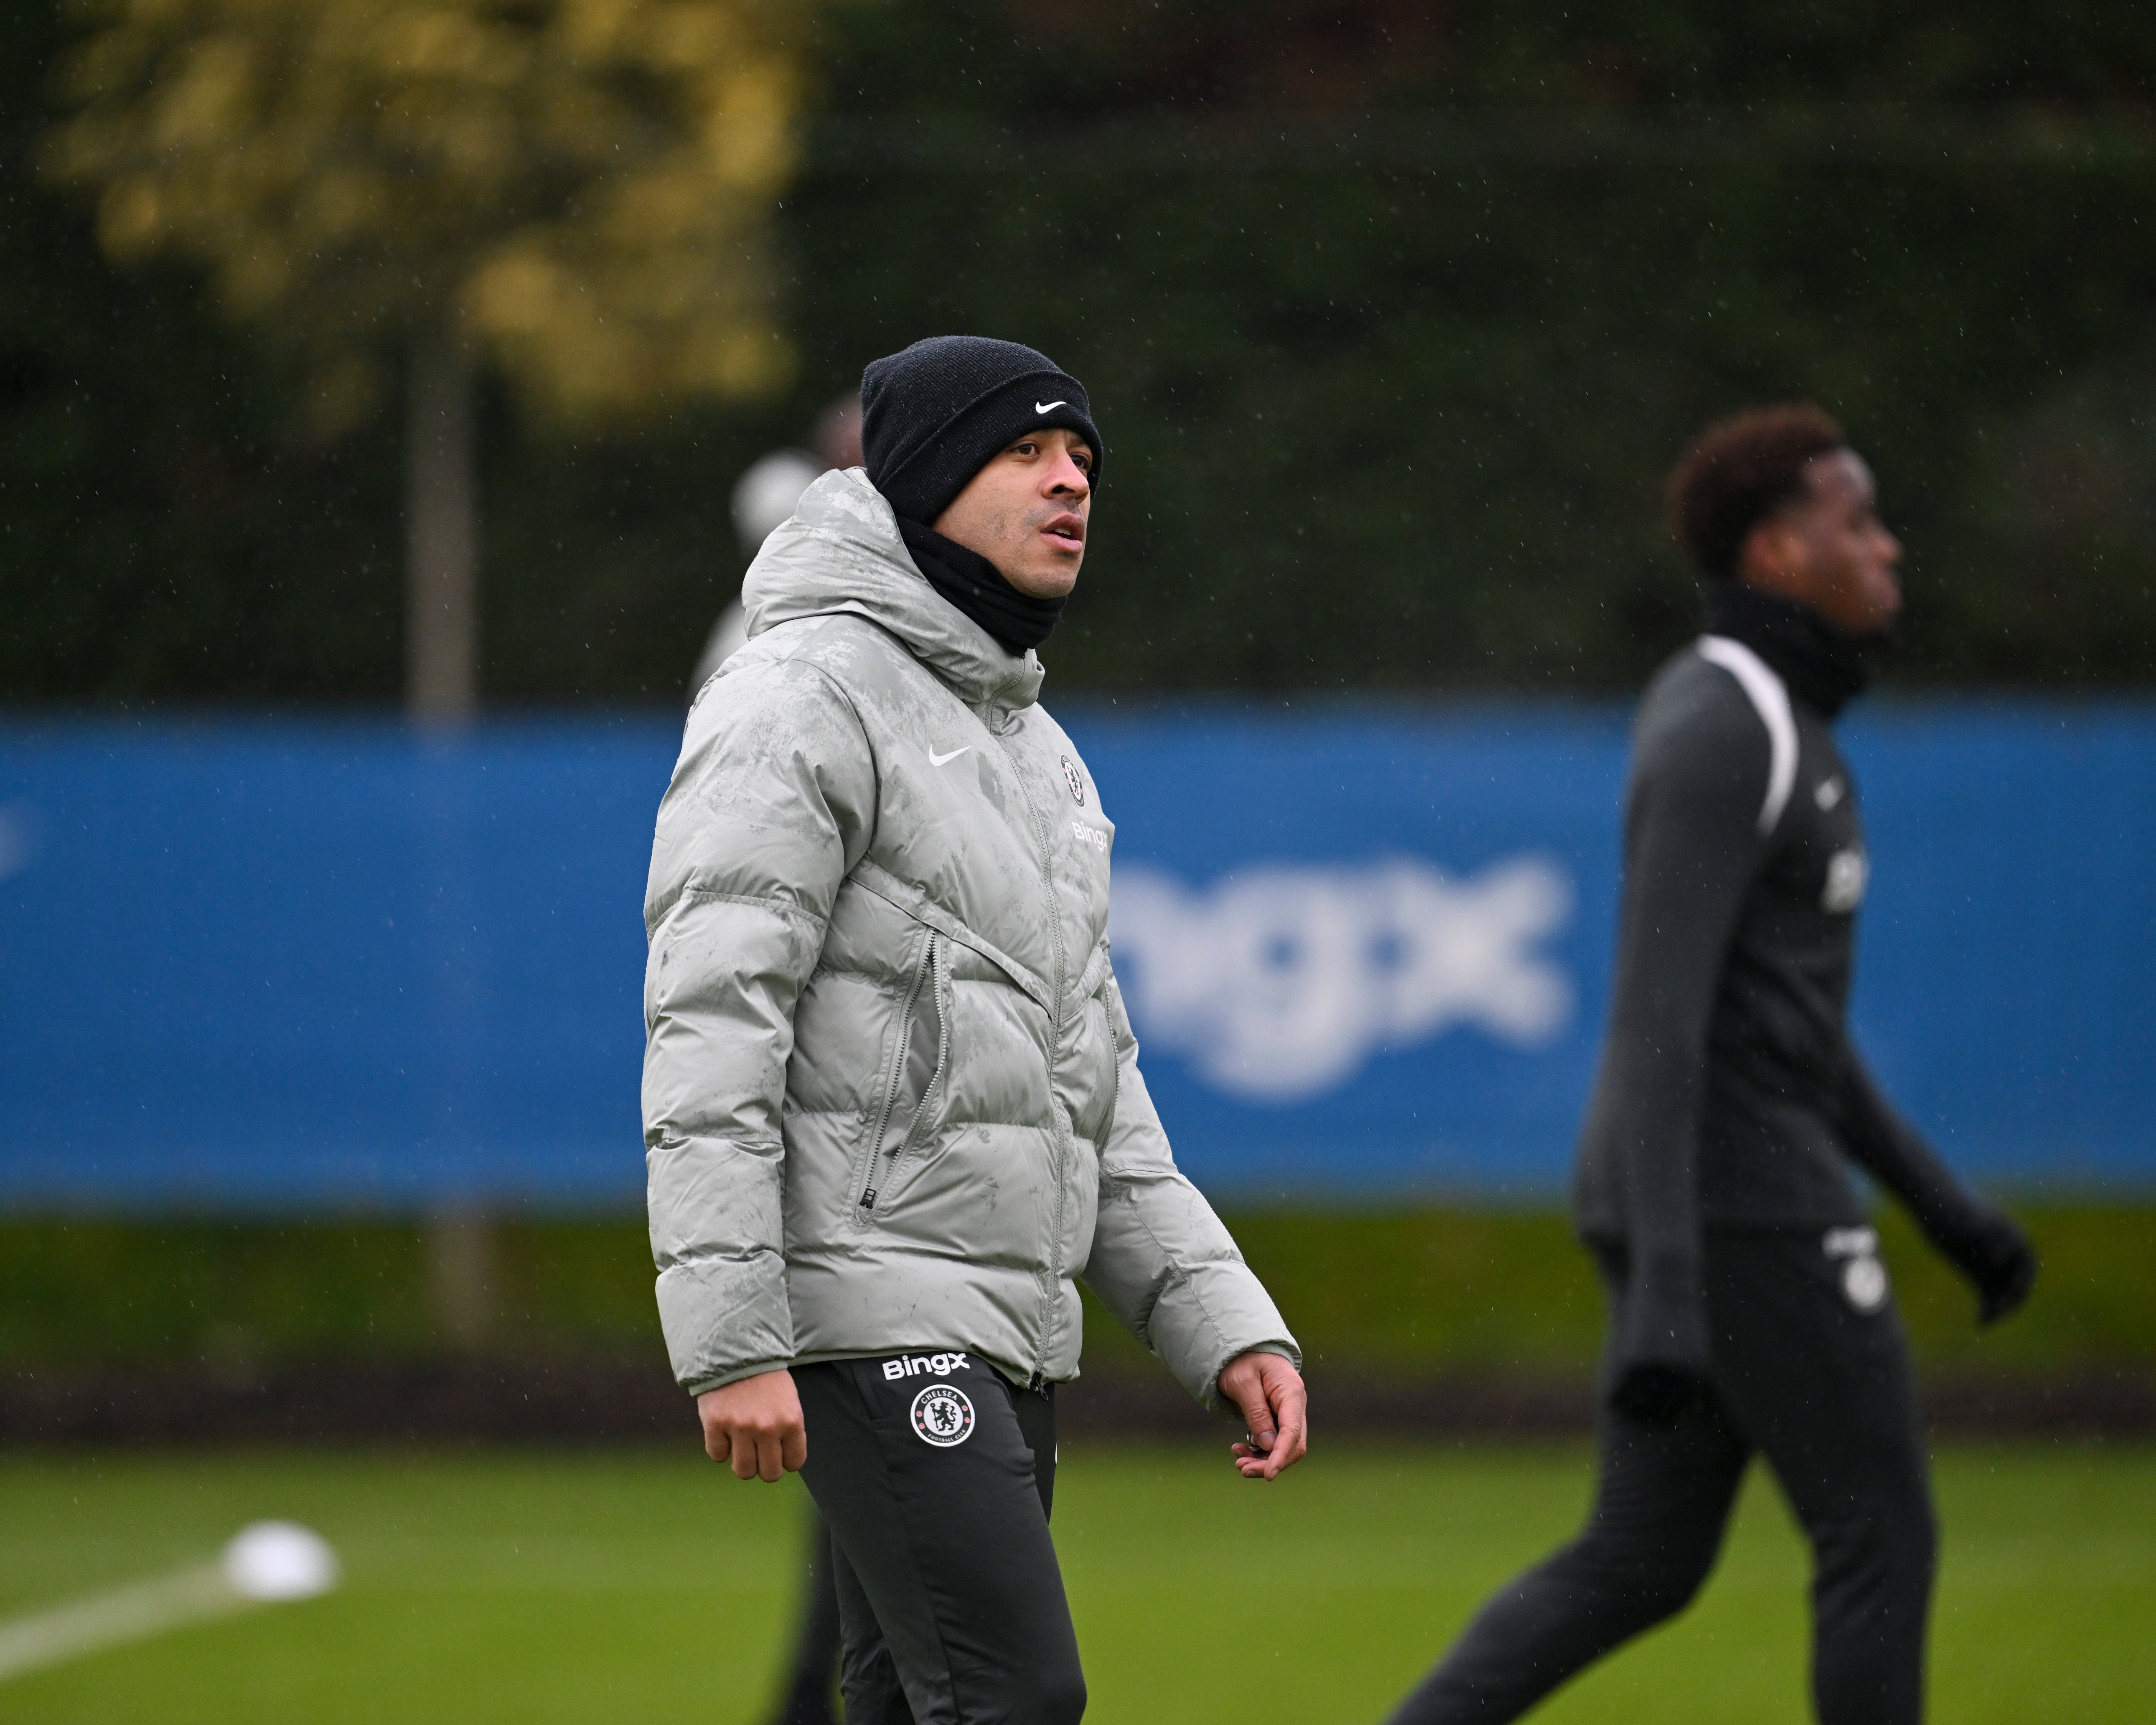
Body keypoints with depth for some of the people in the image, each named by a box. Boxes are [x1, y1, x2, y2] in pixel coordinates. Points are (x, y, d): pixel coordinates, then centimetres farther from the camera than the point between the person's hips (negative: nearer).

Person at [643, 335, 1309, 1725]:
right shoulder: (805, 699, -8)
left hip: (1008, 1335, 9)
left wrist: (1228, 1325, 12)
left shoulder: (1036, 754, 21)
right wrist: (731, 1342, -24)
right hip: (869, 1310, -9)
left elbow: (1096, 1089, 23)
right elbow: (710, 1031, -16)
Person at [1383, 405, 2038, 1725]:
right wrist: (1666, 1293, -31)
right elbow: (1656, 1015, -24)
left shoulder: (1753, 720, 17)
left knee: (1642, 1565, 11)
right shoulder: (1718, 733, -17)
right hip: (1735, 1200, -10)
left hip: (1704, 1191, 10)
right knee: (1883, 1539, 0)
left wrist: (1940, 1200, 24)